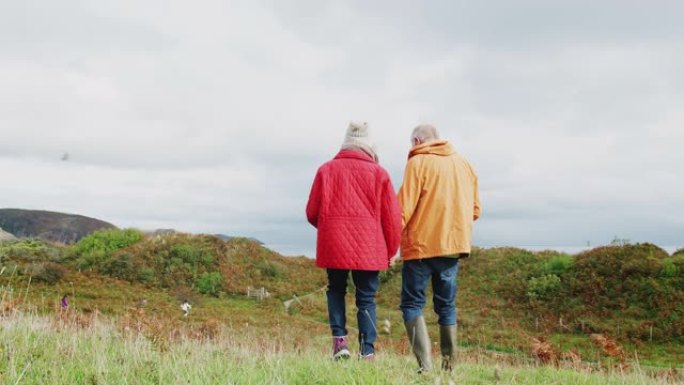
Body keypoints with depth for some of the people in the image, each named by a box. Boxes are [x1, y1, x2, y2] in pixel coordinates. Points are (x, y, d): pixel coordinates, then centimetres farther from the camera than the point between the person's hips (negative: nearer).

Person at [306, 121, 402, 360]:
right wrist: (390, 251, 13)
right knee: (366, 298, 7)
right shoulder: (379, 173, 5)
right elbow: (392, 217, 3)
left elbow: (312, 212, 4)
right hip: (369, 248, 0)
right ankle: (367, 352, 1)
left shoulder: (327, 169, 5)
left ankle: (339, 339, 4)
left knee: (336, 290, 20)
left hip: (333, 245, 1)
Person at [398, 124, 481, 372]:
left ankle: (425, 363, -12)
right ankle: (448, 365, 14)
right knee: (446, 305, 14)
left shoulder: (418, 163, -6)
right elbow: (475, 210, 12)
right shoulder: (463, 164, 12)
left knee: (412, 303, 1)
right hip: (454, 246, 6)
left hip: (421, 245, -5)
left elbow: (404, 208, -13)